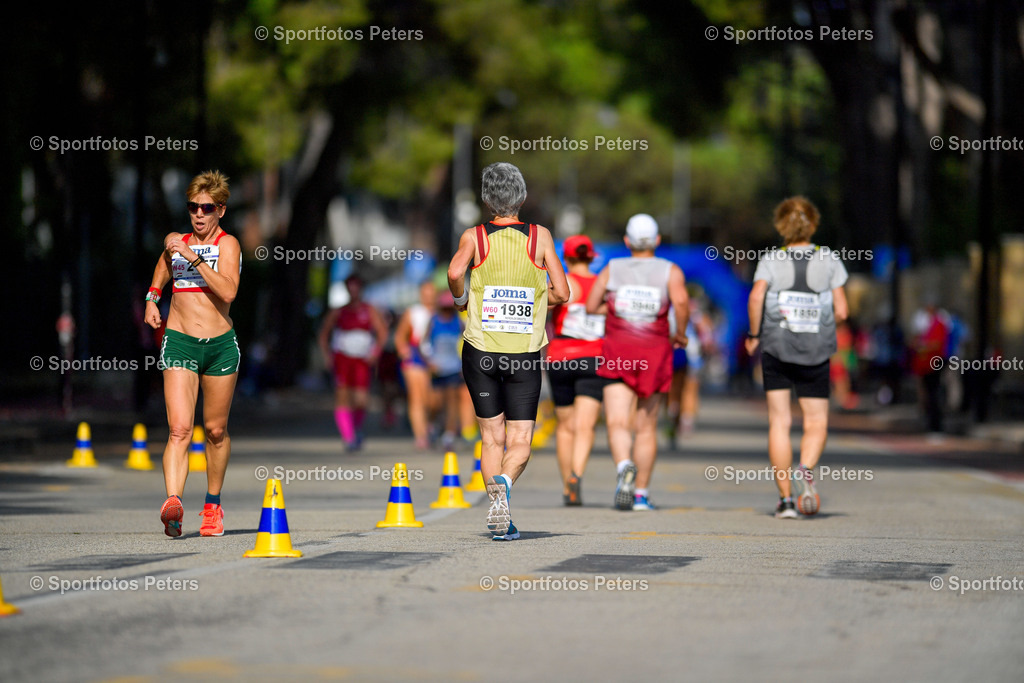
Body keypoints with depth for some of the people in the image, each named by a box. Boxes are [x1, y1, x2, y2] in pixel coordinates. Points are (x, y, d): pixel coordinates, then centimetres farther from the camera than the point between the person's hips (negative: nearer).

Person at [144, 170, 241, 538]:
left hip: (220, 345, -1)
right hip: (179, 342, 1)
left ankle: (212, 505, 30)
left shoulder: (227, 244, -4)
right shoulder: (175, 242, 9)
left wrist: (193, 257, -23)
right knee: (179, 429, -15)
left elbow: (228, 291, -21)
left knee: (216, 429, 11)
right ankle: (173, 504, -32)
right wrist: (152, 298, 19)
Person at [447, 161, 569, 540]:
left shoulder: (474, 236, -2)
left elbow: (455, 271, -20)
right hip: (525, 356, 0)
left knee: (491, 438, 11)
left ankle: (500, 522, 1)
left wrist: (460, 297, 1)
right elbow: (562, 293, -3)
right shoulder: (540, 236, 0)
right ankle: (504, 484, -29)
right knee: (520, 442, 4)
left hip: (481, 352, 1)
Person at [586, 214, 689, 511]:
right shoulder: (670, 271, 3)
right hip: (654, 352, 1)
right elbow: (681, 301, -15)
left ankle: (624, 466, -40)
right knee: (646, 428, 12)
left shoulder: (612, 269, 7)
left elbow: (591, 305, 1)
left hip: (618, 352, -1)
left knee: (617, 423, -10)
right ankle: (641, 494, 14)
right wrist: (680, 334, 0)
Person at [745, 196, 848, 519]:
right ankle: (806, 470, -21)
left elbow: (756, 297, -18)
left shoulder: (771, 261, -2)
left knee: (779, 423, 5)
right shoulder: (829, 260, 0)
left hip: (776, 348, 0)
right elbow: (841, 311, -3)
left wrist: (753, 334, -4)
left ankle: (785, 499, 3)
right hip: (816, 351, 0)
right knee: (816, 423, 10)